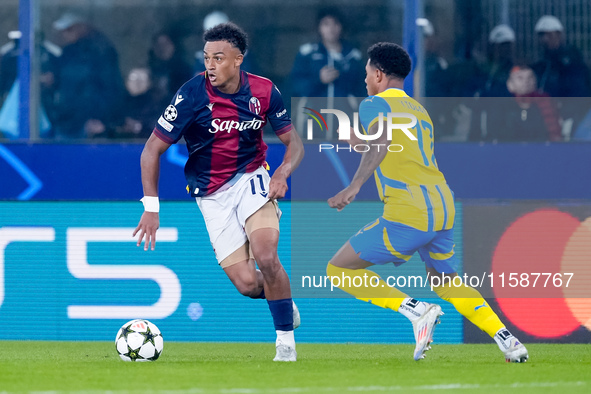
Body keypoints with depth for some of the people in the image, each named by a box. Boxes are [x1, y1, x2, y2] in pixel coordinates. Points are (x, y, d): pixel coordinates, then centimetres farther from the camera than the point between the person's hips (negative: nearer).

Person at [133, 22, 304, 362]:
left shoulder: (264, 92, -9)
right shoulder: (193, 94, -16)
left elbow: (294, 142, 2)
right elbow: (153, 149, -11)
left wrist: (283, 171, -20)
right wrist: (151, 207, -17)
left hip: (251, 179, 1)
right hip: (212, 194, -1)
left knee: (266, 257, -26)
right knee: (248, 285, -11)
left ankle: (286, 343, -9)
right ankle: (285, 301, 26)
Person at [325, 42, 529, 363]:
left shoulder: (375, 104, 1)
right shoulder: (419, 110, 25)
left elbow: (381, 140, -21)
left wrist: (354, 186, -28)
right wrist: (357, 142, 47)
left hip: (408, 215, -8)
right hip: (444, 207, 8)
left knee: (339, 269, 1)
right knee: (445, 281, 27)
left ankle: (416, 311, -13)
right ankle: (506, 340, 9)